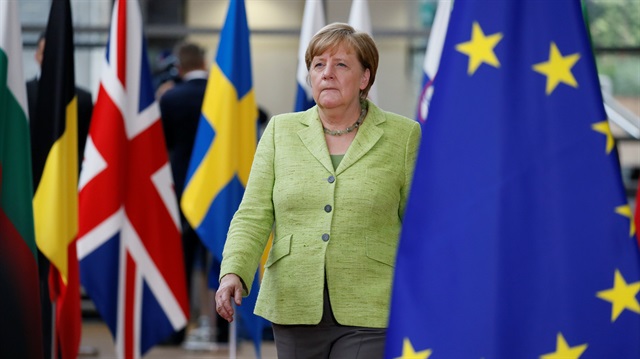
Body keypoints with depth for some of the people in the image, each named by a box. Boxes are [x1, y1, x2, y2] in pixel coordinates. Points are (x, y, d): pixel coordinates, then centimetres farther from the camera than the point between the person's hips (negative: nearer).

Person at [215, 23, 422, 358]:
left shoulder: (402, 136, 3)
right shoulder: (280, 131, 9)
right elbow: (253, 216, 3)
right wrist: (233, 272, -14)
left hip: (368, 315, -3)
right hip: (293, 309, 3)